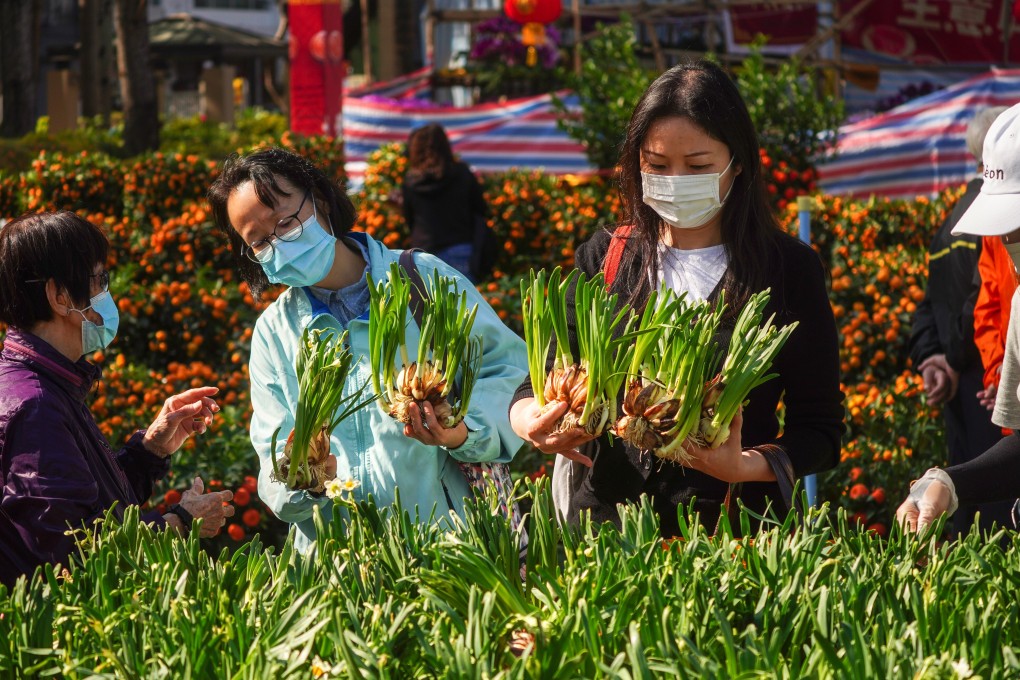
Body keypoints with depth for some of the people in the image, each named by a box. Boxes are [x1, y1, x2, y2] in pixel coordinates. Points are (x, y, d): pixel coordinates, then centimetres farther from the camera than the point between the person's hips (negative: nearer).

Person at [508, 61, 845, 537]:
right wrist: (535, 425, -14)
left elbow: (819, 431, 3)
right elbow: (536, 386, 10)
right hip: (601, 519, 4)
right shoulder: (604, 258, 11)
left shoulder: (789, 268, 3)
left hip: (730, 530, -4)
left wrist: (745, 466, -18)